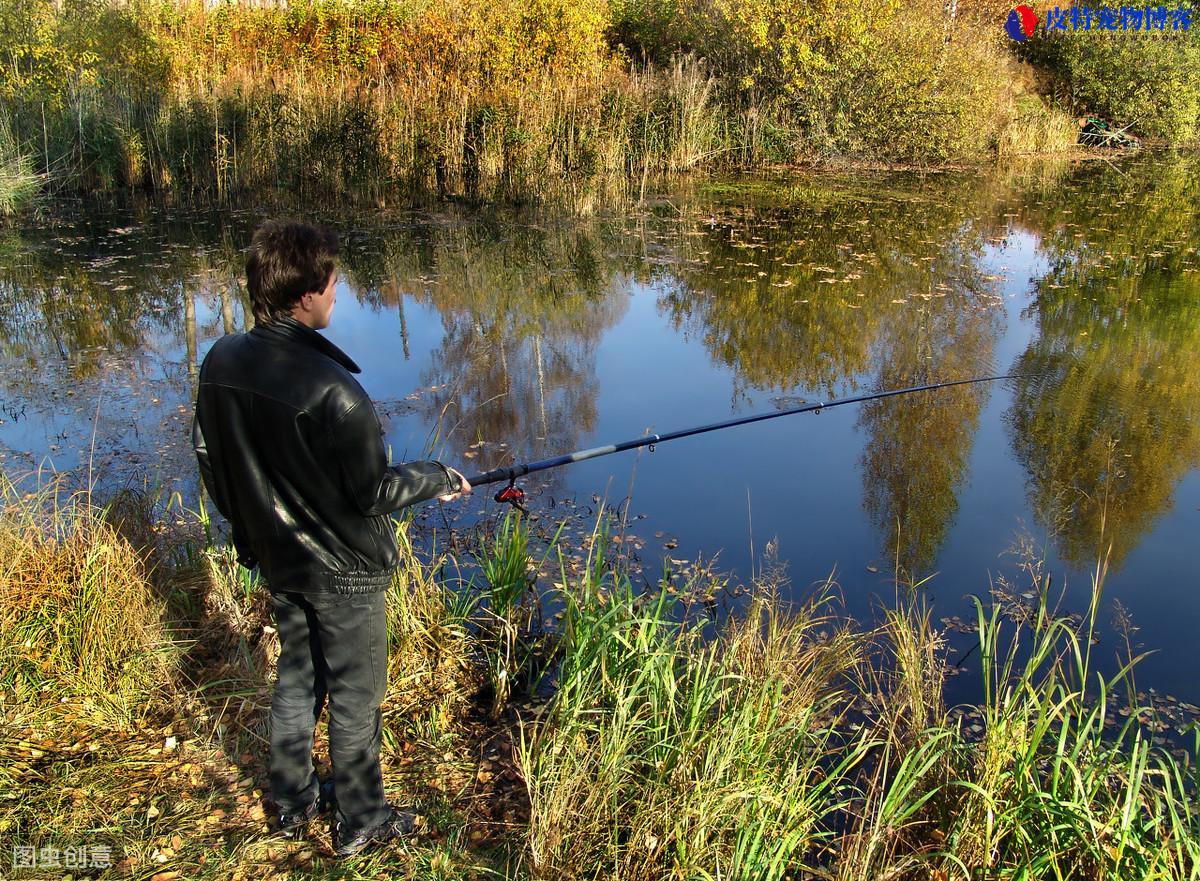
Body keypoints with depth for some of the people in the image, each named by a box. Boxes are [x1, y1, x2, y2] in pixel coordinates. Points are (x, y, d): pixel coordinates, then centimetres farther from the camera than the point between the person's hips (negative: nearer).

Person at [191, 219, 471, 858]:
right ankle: (359, 823, 31)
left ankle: (291, 803, 42)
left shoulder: (220, 362, -8)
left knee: (296, 676, 25)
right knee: (354, 696, 12)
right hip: (343, 569, -7)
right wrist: (437, 479, -4)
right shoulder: (333, 391, -31)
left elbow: (209, 458, 4)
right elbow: (372, 494, -22)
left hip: (276, 558, 7)